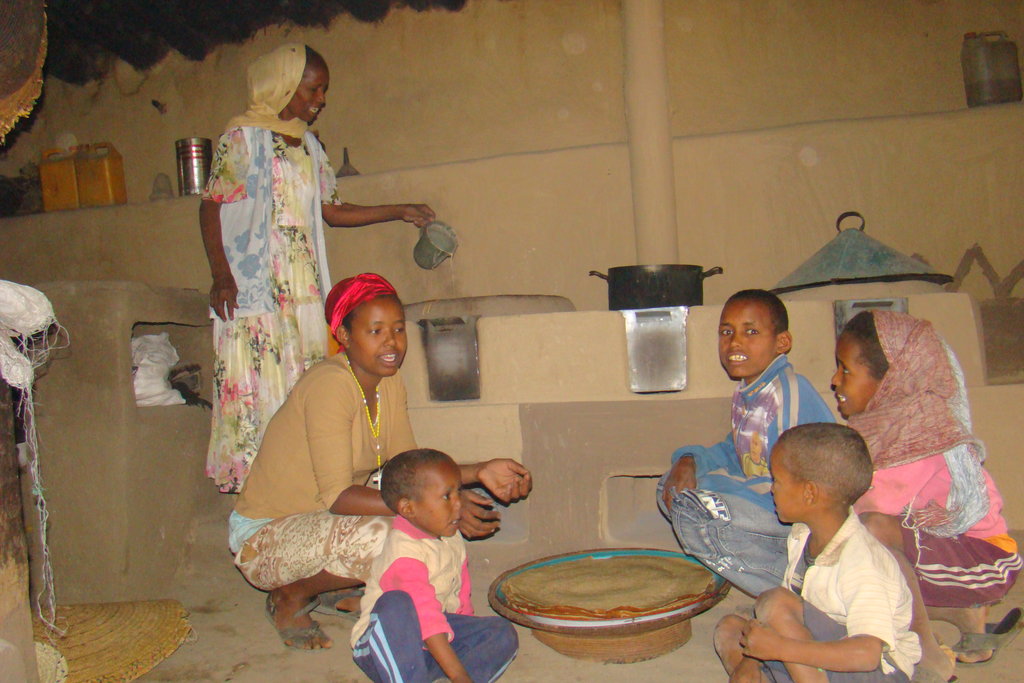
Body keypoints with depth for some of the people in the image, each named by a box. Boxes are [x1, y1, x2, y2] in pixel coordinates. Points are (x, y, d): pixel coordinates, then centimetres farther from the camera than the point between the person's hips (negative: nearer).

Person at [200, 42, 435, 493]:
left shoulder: (308, 144, 18)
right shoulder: (243, 136, 0)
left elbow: (332, 211, 19)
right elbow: (210, 206, -3)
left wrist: (401, 212, 15)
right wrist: (220, 275, -15)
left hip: (303, 290, 6)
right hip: (253, 289, -6)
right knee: (258, 390, -8)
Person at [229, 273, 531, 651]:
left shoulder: (389, 382, 0)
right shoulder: (329, 384, -25)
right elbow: (336, 497, -30)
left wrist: (478, 472, -15)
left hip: (319, 519, 8)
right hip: (263, 539, -8)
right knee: (380, 538, -32)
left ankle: (325, 582, 9)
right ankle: (291, 596, -2)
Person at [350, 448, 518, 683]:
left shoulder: (452, 540, 4)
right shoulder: (403, 551, -24)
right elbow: (427, 617, -32)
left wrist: (472, 643, 3)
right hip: (385, 646, -7)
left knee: (504, 633, -9)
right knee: (396, 604, -36)